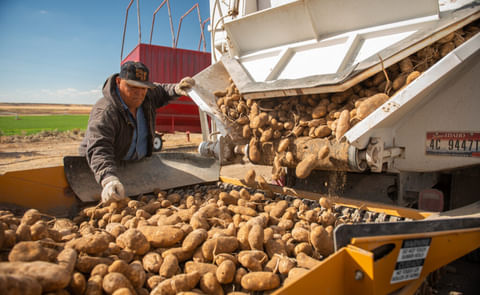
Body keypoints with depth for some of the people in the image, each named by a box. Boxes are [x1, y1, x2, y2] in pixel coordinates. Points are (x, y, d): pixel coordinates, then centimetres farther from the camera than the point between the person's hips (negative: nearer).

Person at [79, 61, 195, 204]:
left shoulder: (147, 95, -5)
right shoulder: (104, 112, -29)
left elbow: (161, 92, 18)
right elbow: (98, 149, -40)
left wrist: (176, 89, -7)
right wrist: (109, 180, -58)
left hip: (138, 165, 6)